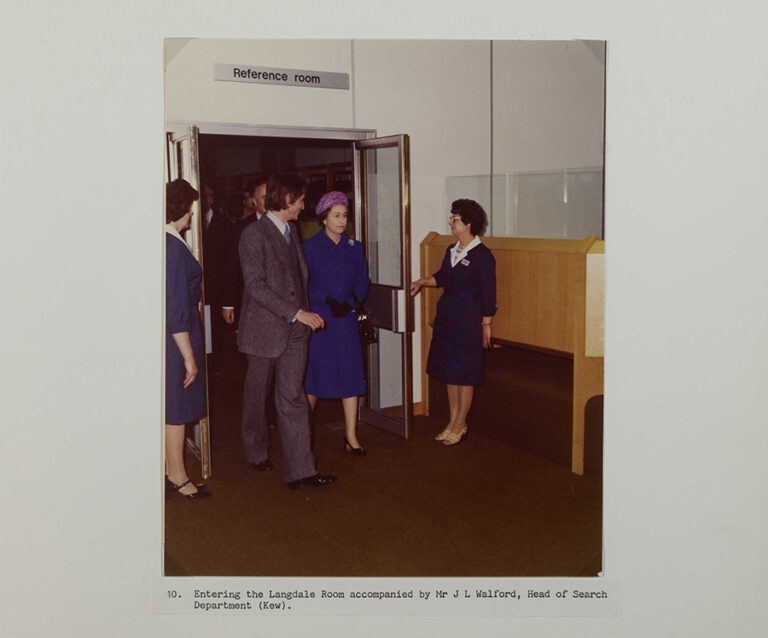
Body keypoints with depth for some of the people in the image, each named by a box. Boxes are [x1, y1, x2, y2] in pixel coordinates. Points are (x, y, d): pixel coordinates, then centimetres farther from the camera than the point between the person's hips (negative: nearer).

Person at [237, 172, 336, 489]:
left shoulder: (291, 230, 12)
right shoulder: (253, 234, -12)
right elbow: (256, 286, -19)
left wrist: (305, 313, 15)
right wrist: (297, 313, -22)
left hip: (294, 330, 6)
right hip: (264, 329, -6)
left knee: (293, 398, 2)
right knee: (257, 394, 12)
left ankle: (300, 470, 2)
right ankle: (256, 451, 34)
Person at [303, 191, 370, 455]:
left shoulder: (354, 247, 8)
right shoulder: (310, 247, -3)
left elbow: (362, 282, 10)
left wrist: (350, 302, -7)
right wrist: (328, 301, -15)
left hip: (347, 319, 3)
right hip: (318, 321, -3)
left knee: (351, 374, 0)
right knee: (314, 375, 4)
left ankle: (351, 437, 8)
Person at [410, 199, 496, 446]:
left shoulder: (482, 256, -12)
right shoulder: (451, 251, 10)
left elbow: (488, 293, -10)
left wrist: (486, 325, -9)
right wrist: (422, 281, 13)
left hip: (468, 319, -8)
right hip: (446, 314, 8)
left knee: (464, 374, 1)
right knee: (449, 371, 12)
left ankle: (460, 425, 13)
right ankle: (454, 421, 22)